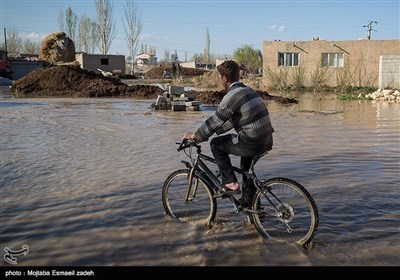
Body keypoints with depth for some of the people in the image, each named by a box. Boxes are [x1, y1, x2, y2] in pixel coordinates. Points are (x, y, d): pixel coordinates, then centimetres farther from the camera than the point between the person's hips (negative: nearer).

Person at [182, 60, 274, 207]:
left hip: (252, 143, -9)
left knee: (216, 144, 7)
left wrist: (194, 136, 2)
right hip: (266, 141, 9)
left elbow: (214, 121, -10)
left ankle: (231, 183, 8)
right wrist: (216, 130, 27)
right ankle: (249, 203, 39)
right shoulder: (249, 90, 16)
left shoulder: (231, 96, -13)